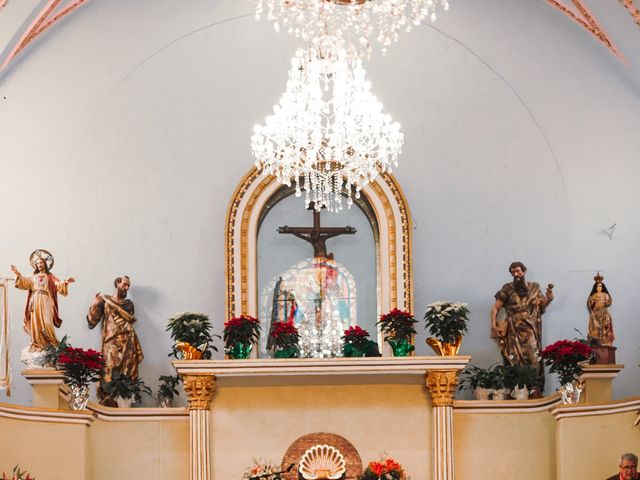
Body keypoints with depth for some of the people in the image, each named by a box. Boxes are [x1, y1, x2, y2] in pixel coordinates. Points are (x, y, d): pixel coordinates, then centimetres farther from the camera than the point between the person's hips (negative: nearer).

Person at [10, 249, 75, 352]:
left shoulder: (50, 277, 9)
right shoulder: (33, 277, 17)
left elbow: (58, 285, -3)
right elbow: (24, 282, 3)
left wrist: (65, 282, -22)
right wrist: (18, 274, -11)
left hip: (45, 303, -3)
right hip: (35, 303, 3)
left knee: (46, 323, -11)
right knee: (35, 323, -2)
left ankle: (49, 343, -3)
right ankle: (37, 344, 2)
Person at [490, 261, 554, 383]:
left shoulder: (534, 288, 12)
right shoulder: (507, 289, 6)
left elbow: (541, 306, 11)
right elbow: (495, 309, 5)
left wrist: (549, 299, -10)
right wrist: (493, 326, -7)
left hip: (530, 331, 1)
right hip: (513, 331, -1)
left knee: (533, 359, -10)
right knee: (515, 360, -6)